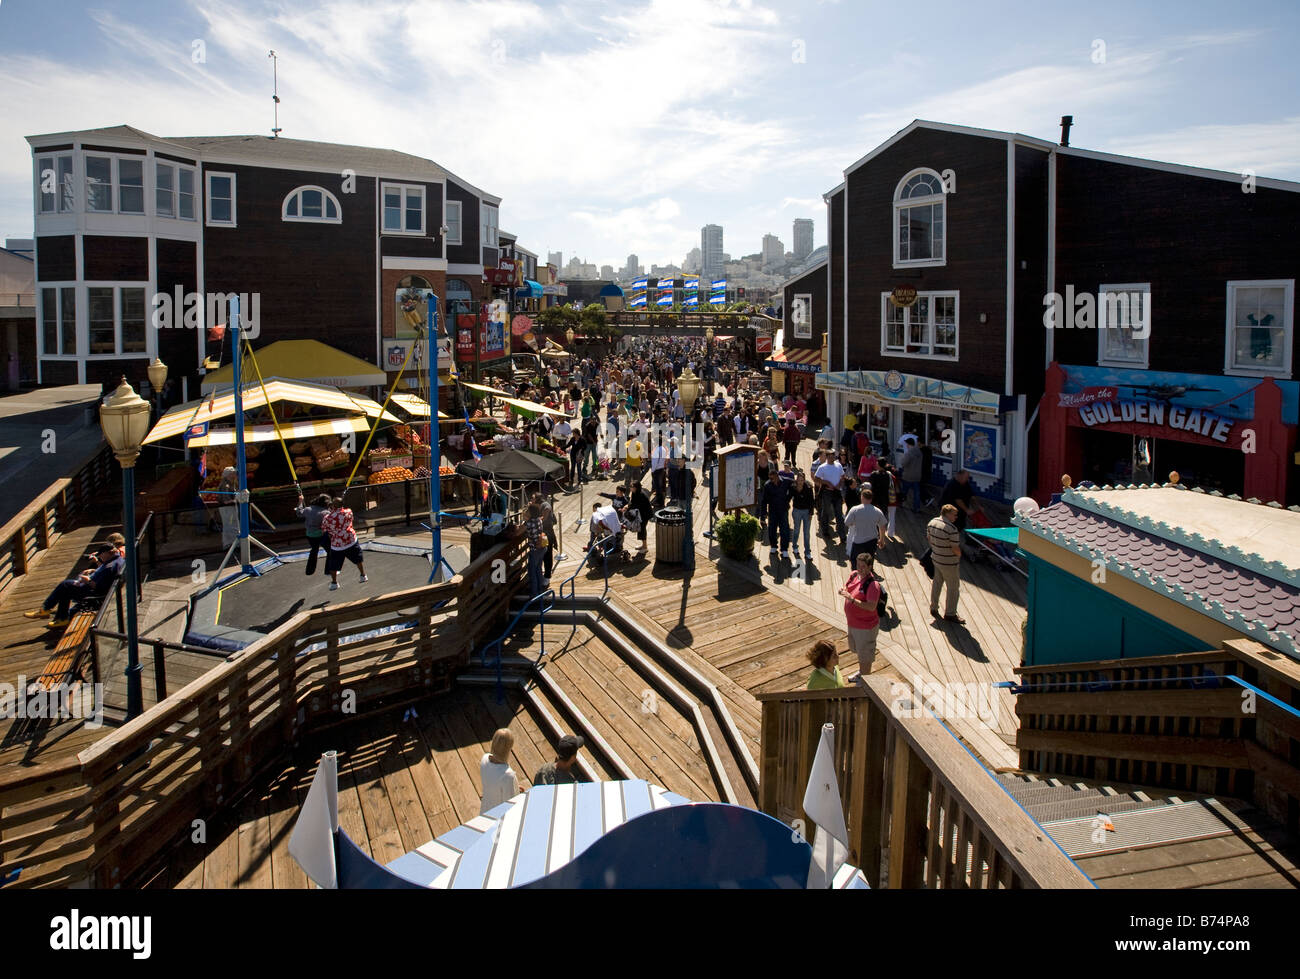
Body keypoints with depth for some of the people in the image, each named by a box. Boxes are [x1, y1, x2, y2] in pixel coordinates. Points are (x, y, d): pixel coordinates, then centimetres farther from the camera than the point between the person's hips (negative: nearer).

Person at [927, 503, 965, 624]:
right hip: (949, 563, -7)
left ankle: (933, 607, 37)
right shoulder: (952, 529, -27)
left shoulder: (932, 522, -3)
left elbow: (929, 538, 10)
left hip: (936, 559, 7)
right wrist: (959, 555, -2)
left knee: (936, 583, 24)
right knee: (953, 588, 10)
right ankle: (950, 614, 21)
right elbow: (956, 549, -23)